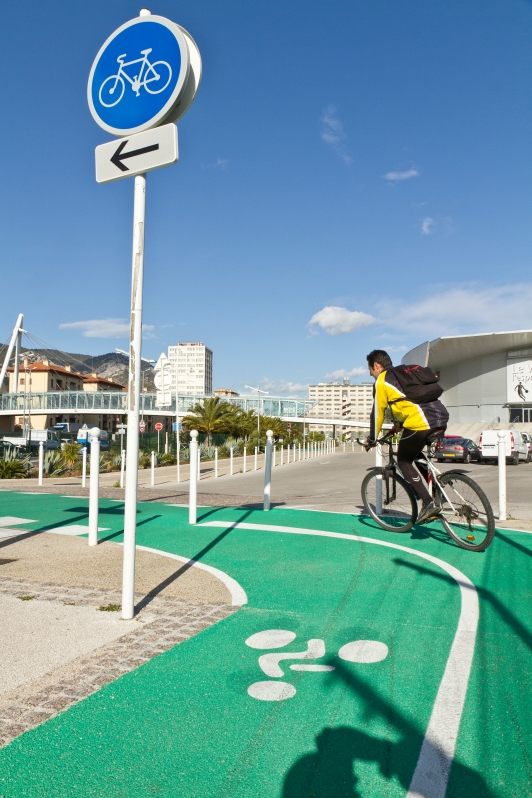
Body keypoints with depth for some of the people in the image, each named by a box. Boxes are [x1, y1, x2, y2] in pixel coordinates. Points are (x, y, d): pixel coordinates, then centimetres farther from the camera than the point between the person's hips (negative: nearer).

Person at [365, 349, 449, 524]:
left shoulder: (382, 381, 3)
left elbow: (377, 413, 6)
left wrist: (371, 439, 18)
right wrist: (399, 423, 49)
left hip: (420, 423, -8)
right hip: (441, 419, 8)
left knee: (404, 462, 10)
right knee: (416, 456, 28)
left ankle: (428, 503, -1)